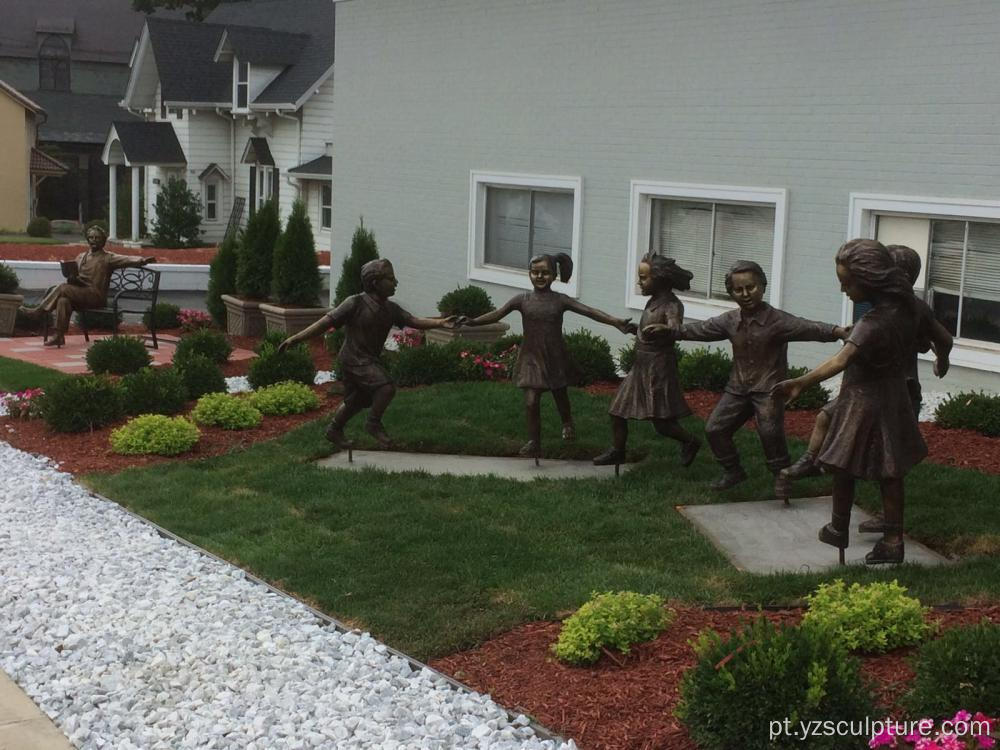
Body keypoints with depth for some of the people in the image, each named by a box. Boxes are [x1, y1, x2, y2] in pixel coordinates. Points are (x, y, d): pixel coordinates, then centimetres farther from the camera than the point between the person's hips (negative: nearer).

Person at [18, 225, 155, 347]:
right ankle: (59, 336, -32)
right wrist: (72, 278, -1)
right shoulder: (81, 257, 22)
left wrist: (143, 260, -31)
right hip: (78, 294, 5)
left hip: (96, 296, -5)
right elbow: (74, 278, 25)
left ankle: (39, 311, -12)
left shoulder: (108, 258, 3)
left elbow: (127, 260, -11)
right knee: (63, 300, -29)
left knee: (62, 288, -24)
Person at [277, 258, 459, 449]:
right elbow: (326, 322, -17)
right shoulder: (355, 303, -17)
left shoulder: (390, 309, 5)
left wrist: (440, 323, -16)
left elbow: (414, 321, -1)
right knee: (386, 387, -23)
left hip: (370, 360, 9)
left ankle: (334, 430, 44)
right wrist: (294, 339, -19)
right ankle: (374, 424, -3)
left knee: (356, 401, 23)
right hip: (353, 359, -9)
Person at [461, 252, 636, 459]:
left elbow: (590, 312, -13)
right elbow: (497, 314, -11)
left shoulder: (561, 300, -6)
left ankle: (567, 424, 50)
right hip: (531, 357, 0)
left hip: (555, 358, 0)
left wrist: (616, 322, -24)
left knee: (560, 396, 19)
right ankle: (534, 442, 6)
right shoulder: (522, 300, -4)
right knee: (531, 402, -9)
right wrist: (472, 322, -25)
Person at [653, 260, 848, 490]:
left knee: (770, 434, -17)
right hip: (738, 387, 6)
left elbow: (808, 328, -28)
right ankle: (733, 471, 23)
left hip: (768, 388, -6)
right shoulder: (730, 321, 2)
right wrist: (670, 330, 12)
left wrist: (836, 331, -45)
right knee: (714, 428, 3)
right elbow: (702, 329, 14)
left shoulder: (777, 320, -15)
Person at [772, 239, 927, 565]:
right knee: (889, 473, 13)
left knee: (843, 467, 10)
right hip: (891, 400, 9)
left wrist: (801, 382, -51)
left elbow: (842, 359, -42)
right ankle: (893, 541, 19)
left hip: (864, 402, -9)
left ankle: (839, 529, 25)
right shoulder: (901, 306, -2)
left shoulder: (876, 321, -29)